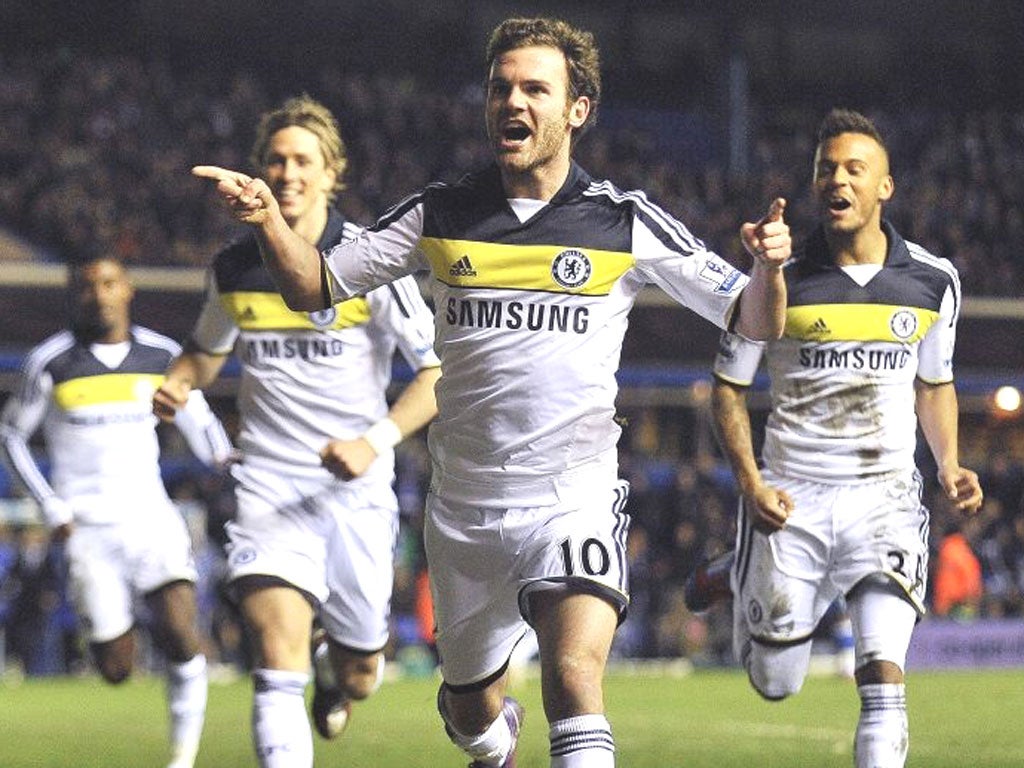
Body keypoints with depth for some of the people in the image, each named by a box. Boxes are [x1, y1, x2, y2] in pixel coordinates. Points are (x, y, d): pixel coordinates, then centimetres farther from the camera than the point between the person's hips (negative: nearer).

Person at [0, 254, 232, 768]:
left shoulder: (162, 355, 3)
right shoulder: (50, 363, -5)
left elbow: (198, 422, 17)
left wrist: (225, 460, -5)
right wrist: (51, 507, -3)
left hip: (152, 518, 1)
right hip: (88, 529, -1)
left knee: (180, 637, -20)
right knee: (116, 670, -1)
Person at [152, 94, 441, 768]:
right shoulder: (235, 269, 4)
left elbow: (440, 372, -9)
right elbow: (209, 352, 24)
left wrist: (377, 441, -22)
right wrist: (178, 384, 1)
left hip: (356, 488, -1)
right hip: (269, 482, 1)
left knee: (357, 678, 11)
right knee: (279, 655, -21)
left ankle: (335, 669, 49)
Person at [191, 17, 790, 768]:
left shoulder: (626, 223, -3)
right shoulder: (439, 215, 2)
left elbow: (753, 322, 0)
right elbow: (315, 287, 9)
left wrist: (769, 268, -22)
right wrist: (269, 220, -10)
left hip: (576, 499, -3)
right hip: (465, 504, 3)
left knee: (574, 677, -27)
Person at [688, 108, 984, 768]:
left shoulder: (932, 282, 3)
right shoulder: (780, 282, -5)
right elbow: (729, 388, 4)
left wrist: (949, 466, 2)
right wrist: (750, 482, -9)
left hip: (885, 496, 1)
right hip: (793, 498, -1)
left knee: (884, 679, -16)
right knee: (775, 683, 11)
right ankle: (741, 579, 42)